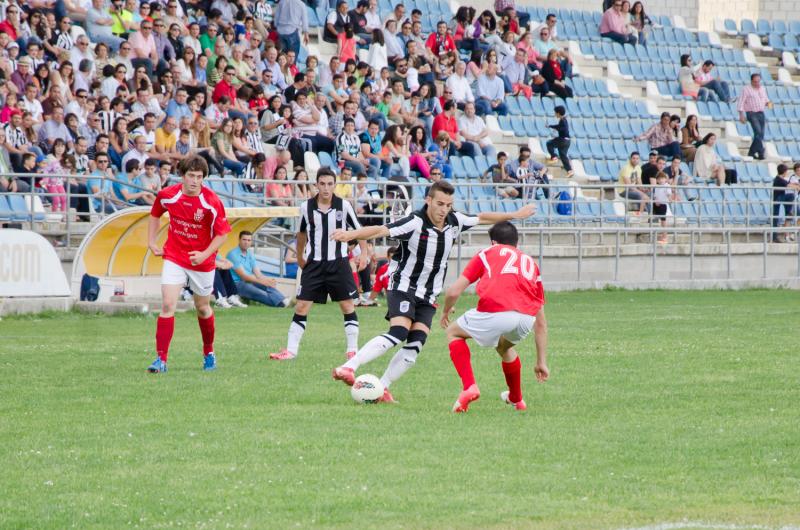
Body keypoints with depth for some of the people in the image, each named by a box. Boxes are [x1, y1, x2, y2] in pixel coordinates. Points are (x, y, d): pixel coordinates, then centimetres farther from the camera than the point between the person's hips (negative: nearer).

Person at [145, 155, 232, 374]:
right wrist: (152, 242, 6)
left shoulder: (212, 202, -18)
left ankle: (209, 352, 38)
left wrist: (205, 254, -24)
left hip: (202, 260, -1)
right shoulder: (167, 195, -10)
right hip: (174, 257, 1)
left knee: (202, 308, 15)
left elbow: (222, 233, -11)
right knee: (168, 305, -13)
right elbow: (155, 214, 13)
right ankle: (161, 359, -13)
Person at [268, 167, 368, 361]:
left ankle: (352, 349, 8)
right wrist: (299, 257, 22)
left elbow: (358, 230, 5)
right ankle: (290, 350, 4)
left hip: (338, 262, -1)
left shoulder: (344, 206, -6)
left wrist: (364, 253, -3)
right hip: (314, 263, 1)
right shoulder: (306, 207, -2)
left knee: (347, 305, 0)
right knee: (301, 306, -1)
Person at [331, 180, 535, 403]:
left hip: (428, 297, 7)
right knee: (398, 333, -27)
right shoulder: (415, 223, -20)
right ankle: (348, 367, -33)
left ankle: (381, 389, -4)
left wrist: (514, 215, 29)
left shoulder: (454, 222, -1)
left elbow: (482, 218, 18)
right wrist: (351, 234, -48)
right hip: (404, 287, -7)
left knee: (415, 344, -9)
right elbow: (380, 231, -32)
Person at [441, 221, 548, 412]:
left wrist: (446, 312, 38)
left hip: (494, 313, -4)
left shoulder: (487, 253, 23)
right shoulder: (530, 262, 32)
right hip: (527, 317, 4)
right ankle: (516, 400, 49)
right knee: (504, 346, 38)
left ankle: (469, 387, 7)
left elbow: (454, 291, 15)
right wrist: (541, 362, 36)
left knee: (454, 332, 25)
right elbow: (541, 322, 32)